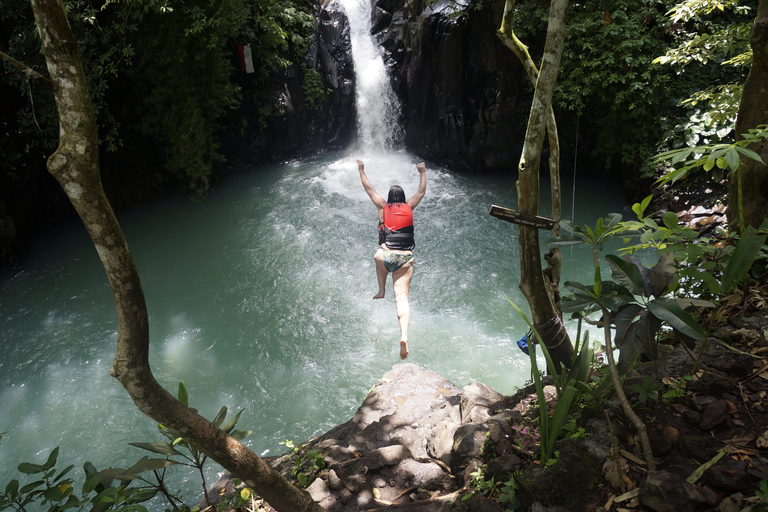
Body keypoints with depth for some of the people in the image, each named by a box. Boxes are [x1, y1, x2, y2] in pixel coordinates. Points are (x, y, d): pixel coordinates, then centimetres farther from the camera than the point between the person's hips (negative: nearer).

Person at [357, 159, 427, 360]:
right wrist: (422, 172, 41)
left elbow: (369, 188, 21)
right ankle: (404, 335, -27)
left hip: (386, 257, 0)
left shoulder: (383, 207, 9)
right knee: (402, 298, -6)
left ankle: (381, 291, 35)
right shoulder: (408, 207, 12)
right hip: (405, 260, 0)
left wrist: (361, 169, 33)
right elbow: (421, 192, 28)